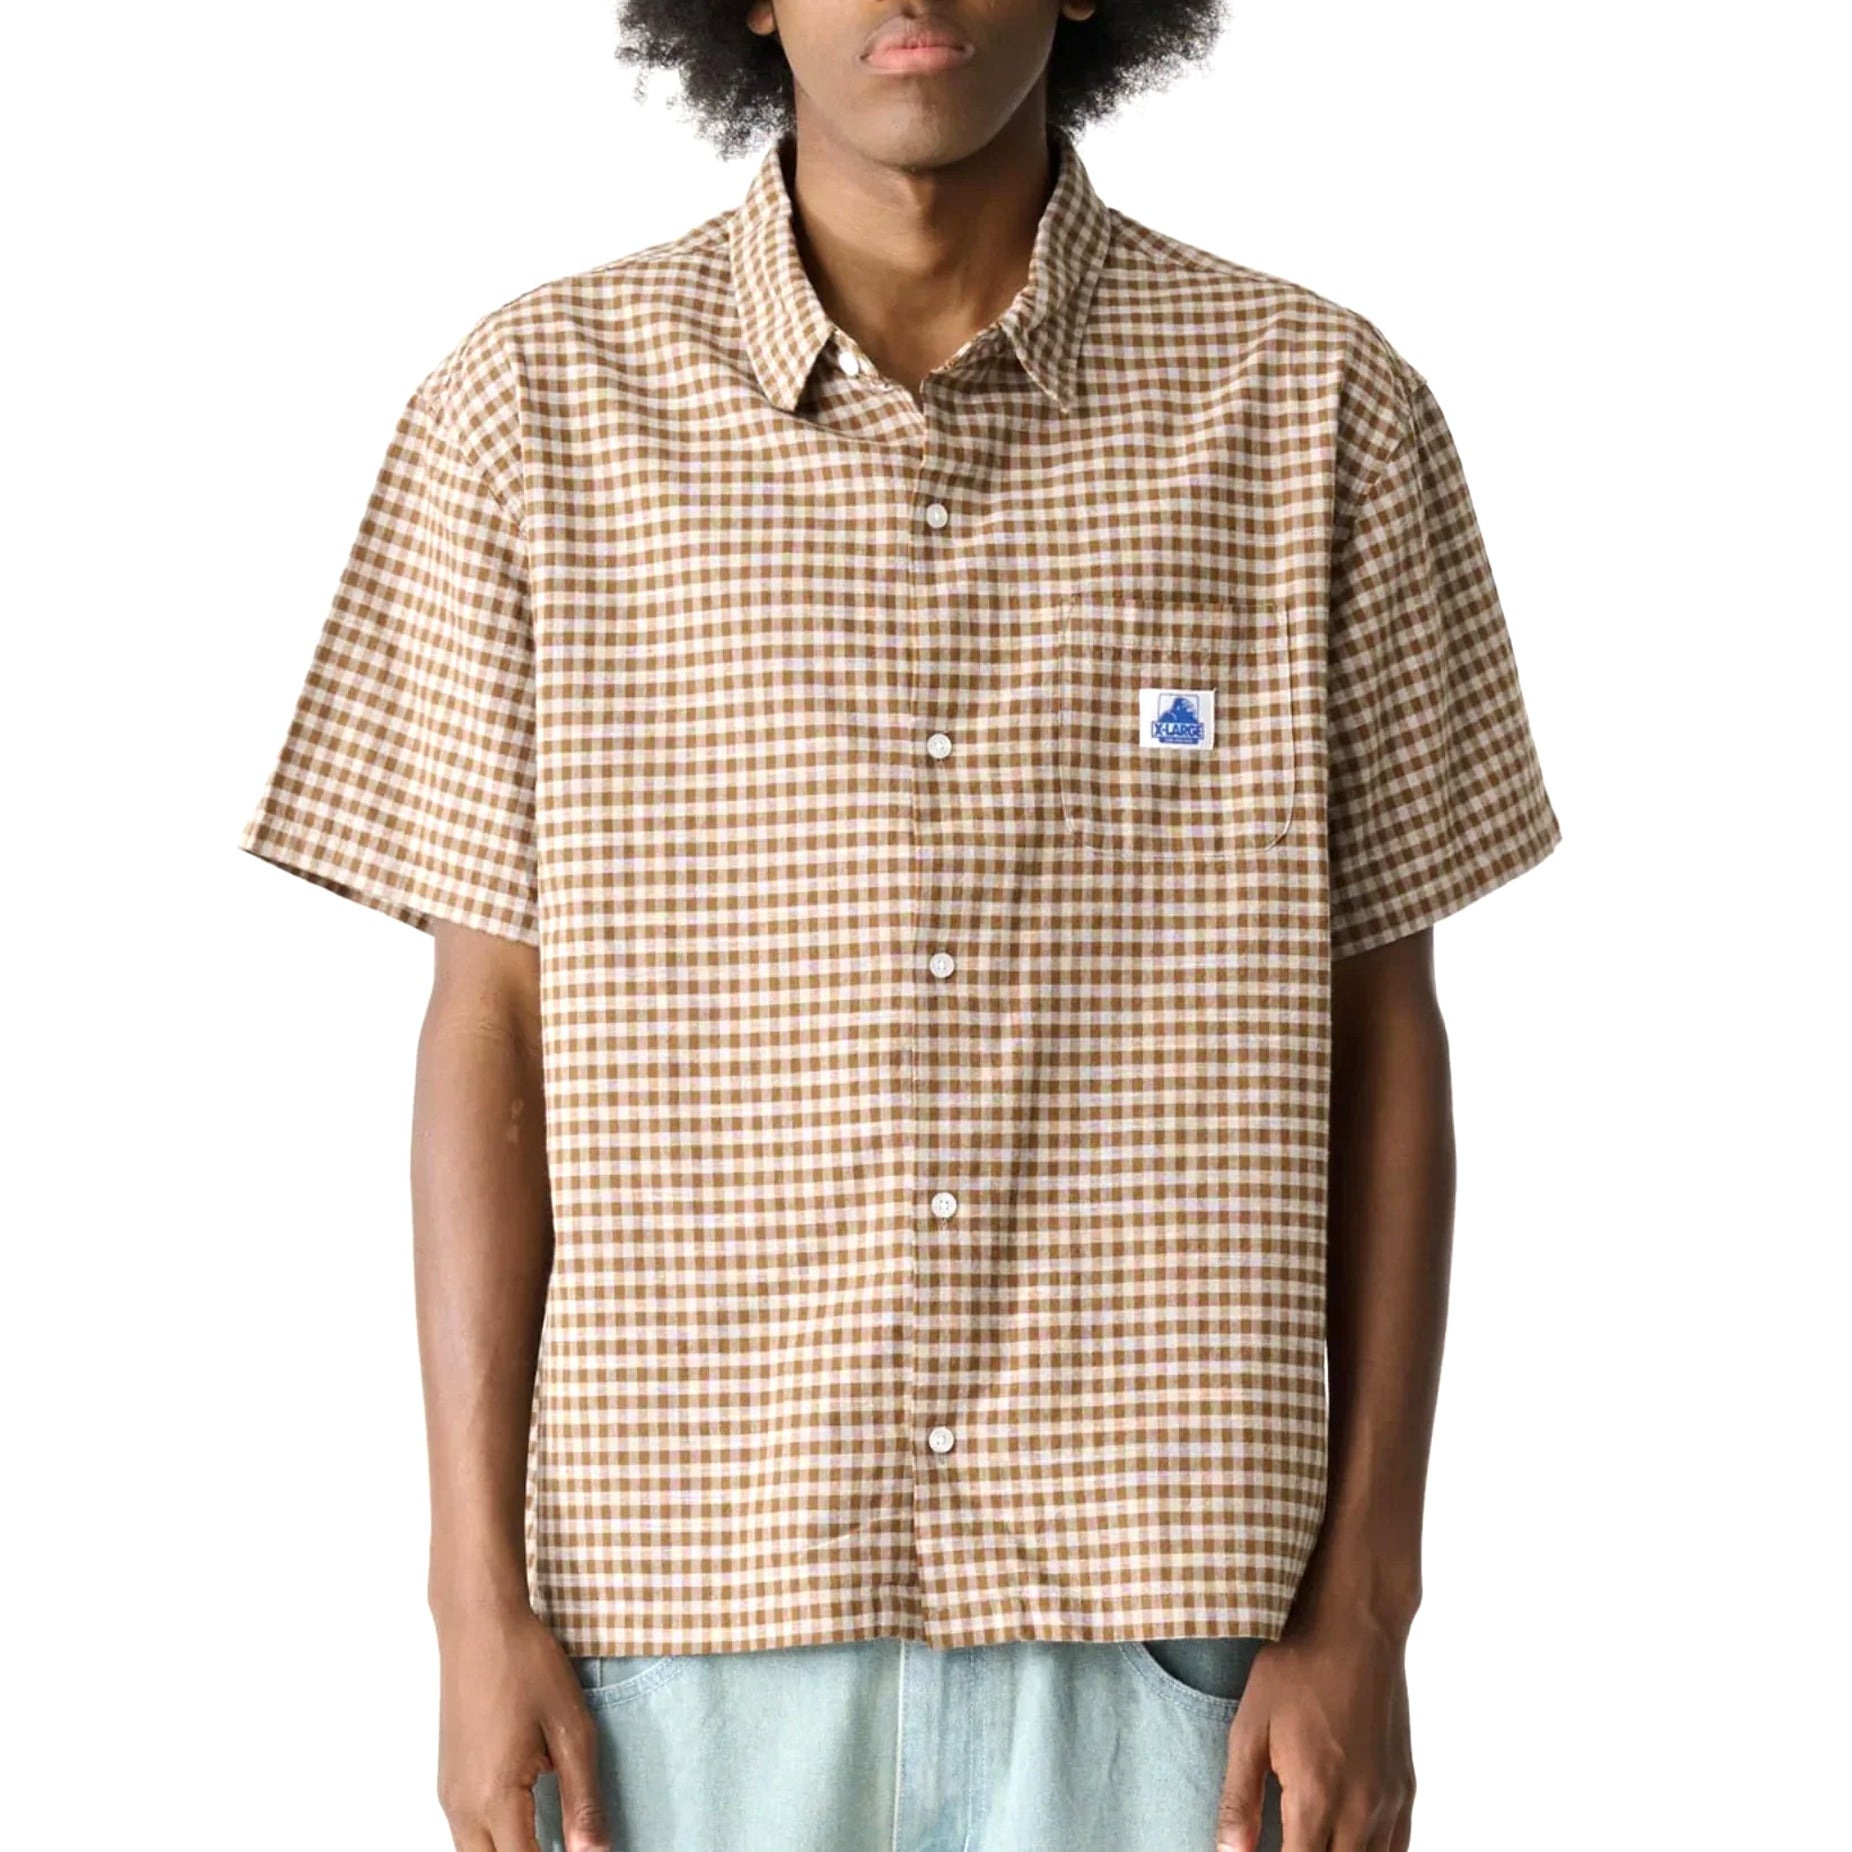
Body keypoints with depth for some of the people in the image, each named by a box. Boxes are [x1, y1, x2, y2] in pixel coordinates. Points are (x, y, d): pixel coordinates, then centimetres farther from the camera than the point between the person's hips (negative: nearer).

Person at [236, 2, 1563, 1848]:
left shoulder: (1312, 401, -1)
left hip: (1150, 1626, 0)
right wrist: (480, 1606, -3)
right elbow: (491, 1027, 1)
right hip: (698, 1626, 0)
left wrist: (1362, 1615, -1)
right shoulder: (545, 398, -1)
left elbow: (1381, 1033, 3)